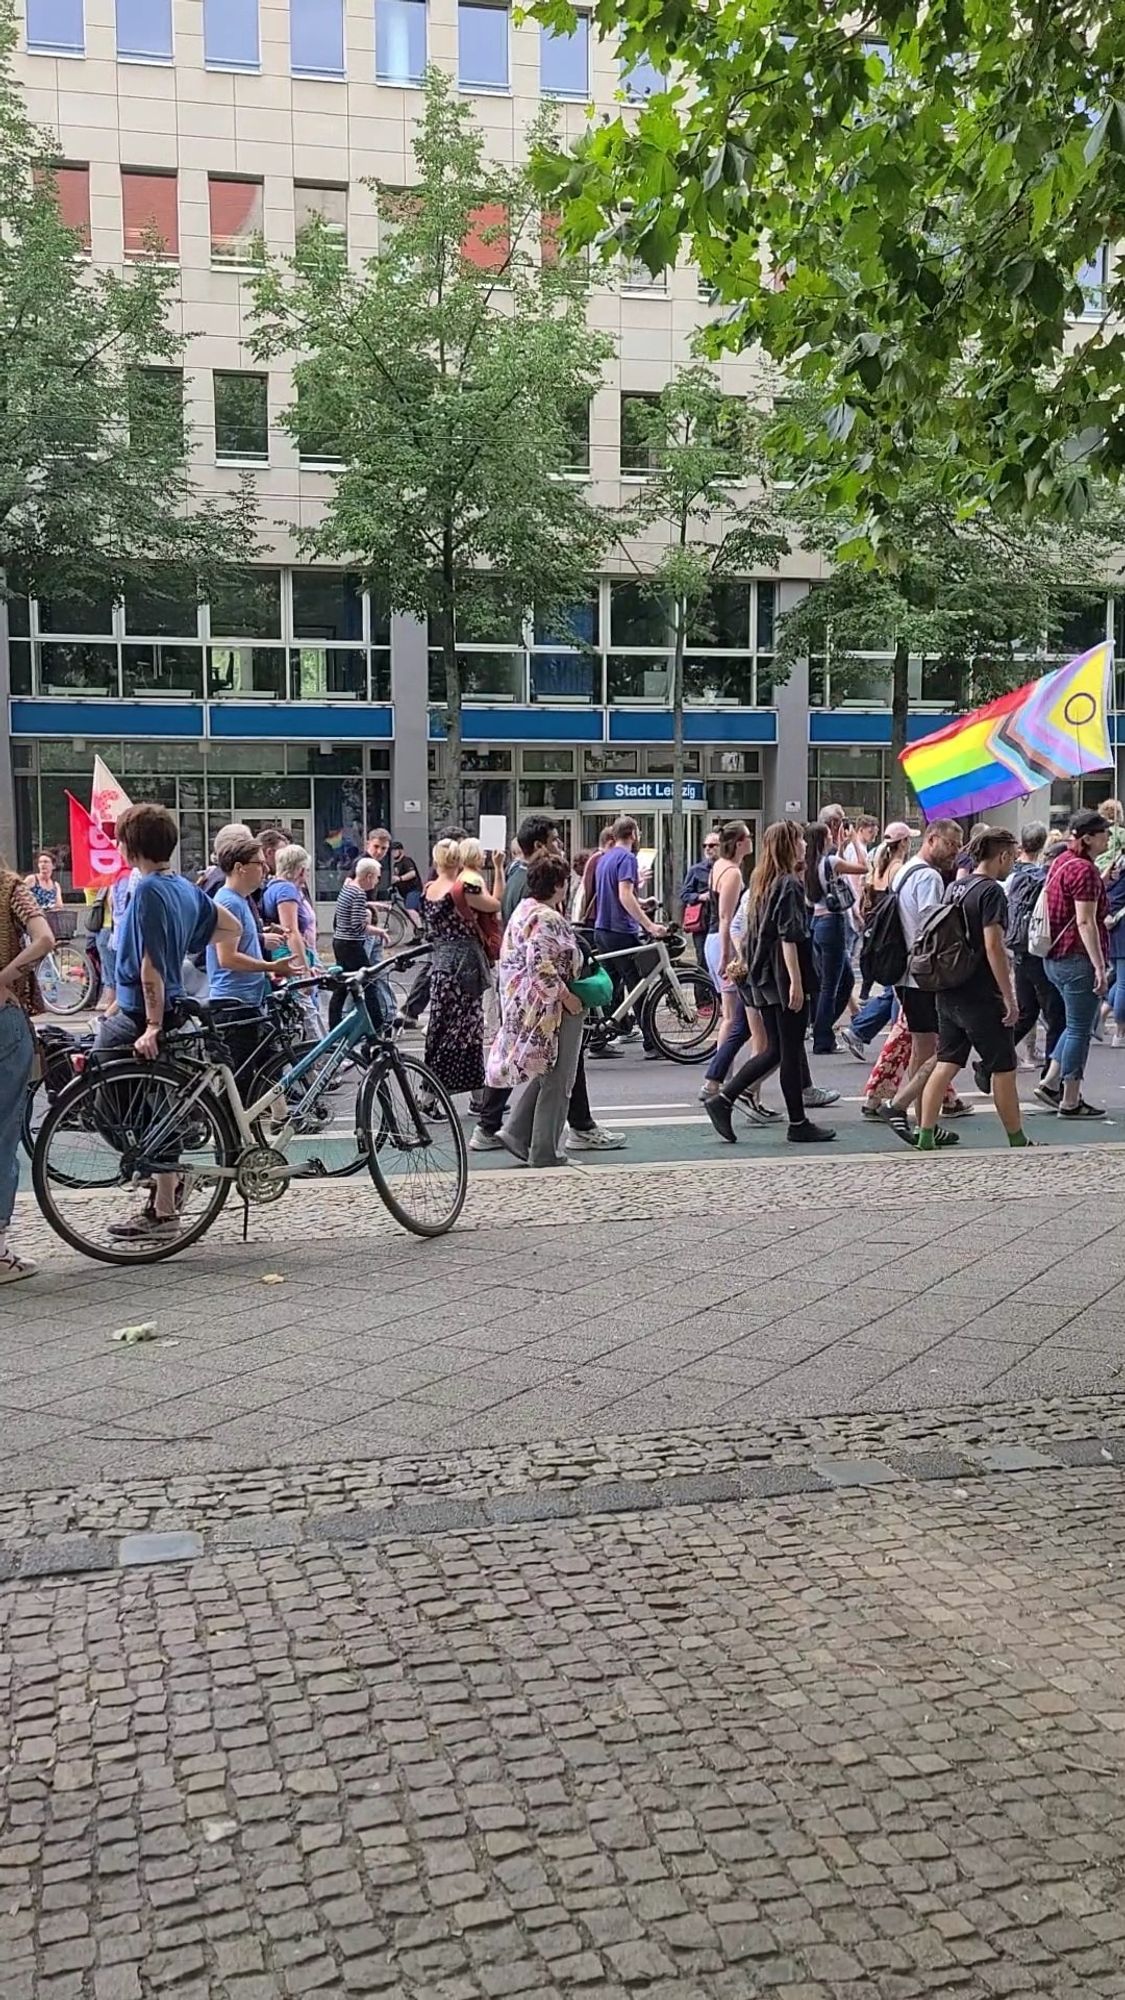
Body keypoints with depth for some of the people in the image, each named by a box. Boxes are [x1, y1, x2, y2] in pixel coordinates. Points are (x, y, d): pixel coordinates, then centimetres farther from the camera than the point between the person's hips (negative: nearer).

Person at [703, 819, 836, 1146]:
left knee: (774, 1050, 12)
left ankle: (722, 1100, 5)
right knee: (791, 1051, 0)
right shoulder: (790, 884, -12)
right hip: (784, 978, -9)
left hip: (762, 978, 9)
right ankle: (798, 1124, 8)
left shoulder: (762, 882, 14)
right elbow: (789, 937, -18)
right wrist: (796, 982, -19)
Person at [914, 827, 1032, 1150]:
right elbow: (993, 947, -20)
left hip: (948, 994, 8)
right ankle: (1017, 1141, 14)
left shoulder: (953, 888, 11)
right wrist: (1009, 998, -17)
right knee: (1003, 1069, 4)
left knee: (946, 1063, 8)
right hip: (982, 997, -7)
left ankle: (925, 1136, 4)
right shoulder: (991, 892, -14)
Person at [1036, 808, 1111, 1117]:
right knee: (1080, 1029, -1)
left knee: (1077, 1024, 21)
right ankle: (1070, 1102, 5)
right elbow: (1085, 922, -22)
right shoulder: (1084, 869, -17)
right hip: (1078, 959, -10)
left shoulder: (1061, 862, 13)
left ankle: (1051, 1083, 20)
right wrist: (1099, 967, -22)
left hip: (1055, 957, 10)